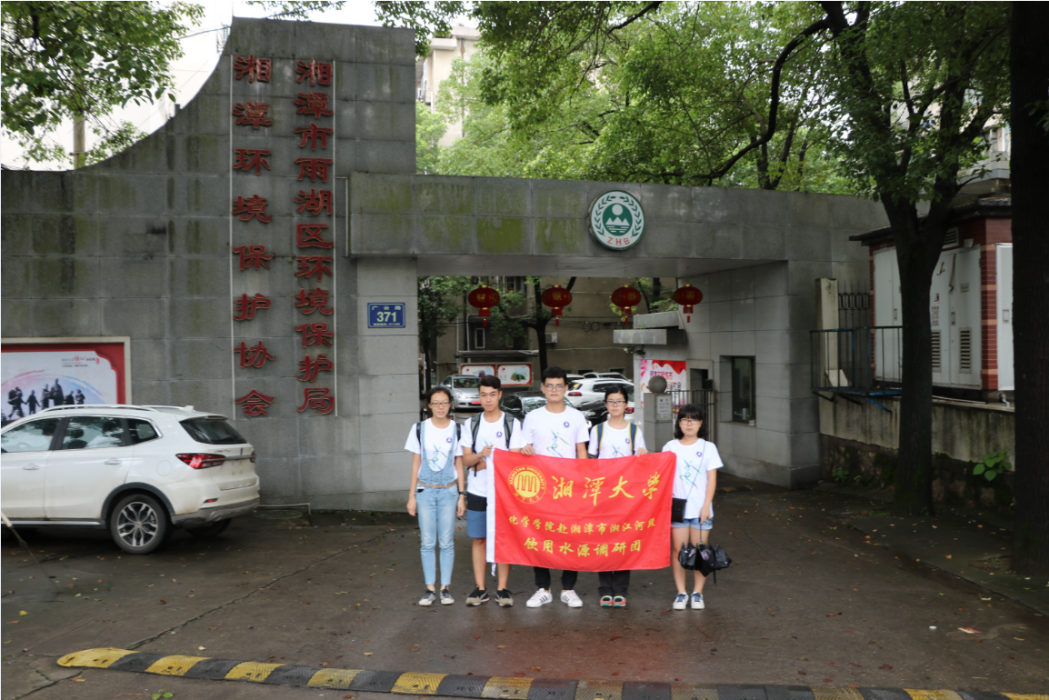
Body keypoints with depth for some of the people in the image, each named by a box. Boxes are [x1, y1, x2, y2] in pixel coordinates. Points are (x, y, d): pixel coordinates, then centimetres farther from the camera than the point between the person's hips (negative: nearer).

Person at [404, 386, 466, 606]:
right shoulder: (419, 429, 1)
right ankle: (430, 589, 10)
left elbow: (459, 465, 5)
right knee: (428, 542, 2)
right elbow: (416, 464, 5)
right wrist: (412, 495, 2)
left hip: (449, 491, 0)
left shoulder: (457, 430, 0)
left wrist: (461, 495, 1)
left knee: (447, 542, 2)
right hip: (425, 491, 0)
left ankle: (445, 588, 12)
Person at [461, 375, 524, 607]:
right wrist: (480, 456, -17)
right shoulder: (472, 424, 9)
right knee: (479, 539, 5)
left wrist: (487, 464, -12)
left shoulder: (511, 423, 1)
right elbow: (466, 459, 3)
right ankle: (480, 588, 12)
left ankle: (502, 588, 9)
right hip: (477, 491, 2)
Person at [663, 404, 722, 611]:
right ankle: (681, 592, 12)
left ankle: (697, 593, 14)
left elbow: (711, 479, 2)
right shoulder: (670, 447, 5)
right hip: (677, 506, 0)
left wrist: (706, 506, -6)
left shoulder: (708, 448, 4)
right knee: (678, 551, 2)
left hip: (700, 508, 0)